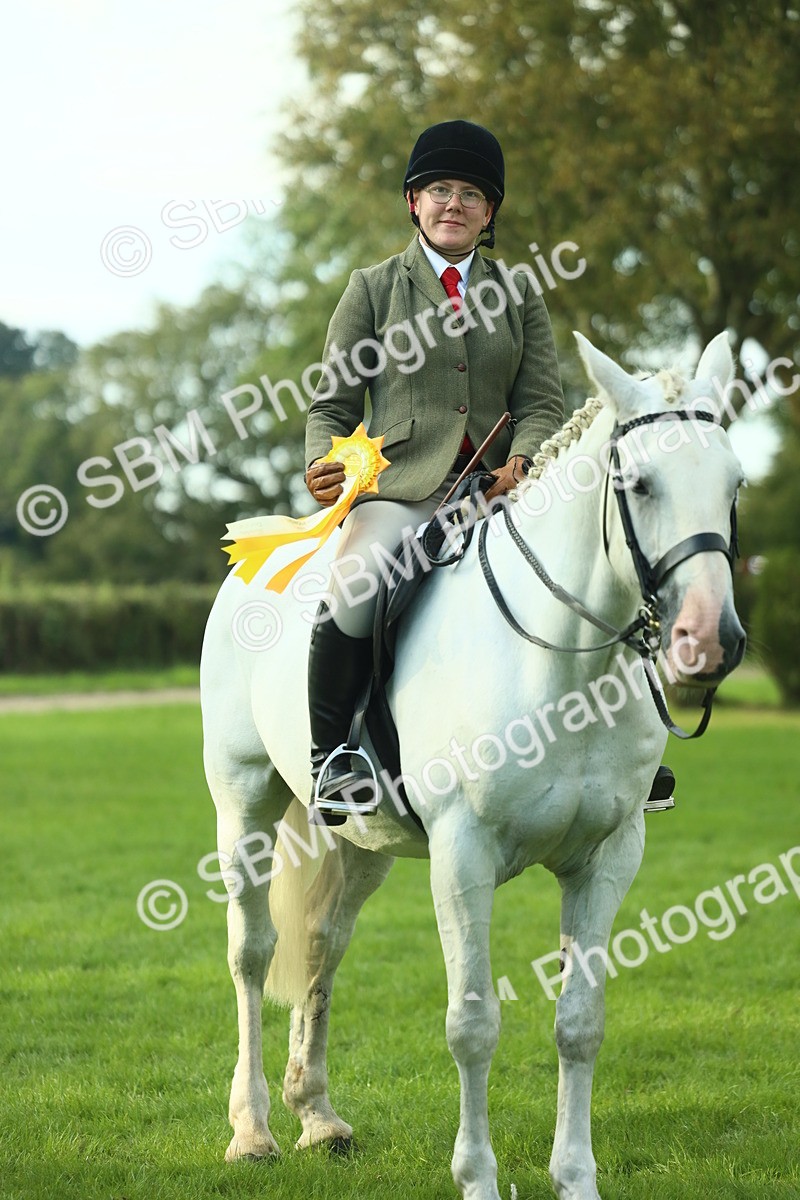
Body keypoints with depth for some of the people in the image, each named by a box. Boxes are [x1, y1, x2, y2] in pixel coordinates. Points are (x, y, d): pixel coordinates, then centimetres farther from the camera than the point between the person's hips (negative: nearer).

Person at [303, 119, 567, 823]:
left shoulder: (519, 293, 18)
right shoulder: (373, 289, 13)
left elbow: (543, 401, 9)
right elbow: (333, 402, 12)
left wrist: (523, 462, -13)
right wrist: (322, 463, -10)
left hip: (496, 487, 2)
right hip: (399, 489, -2)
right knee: (356, 583, -33)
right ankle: (332, 760, -21)